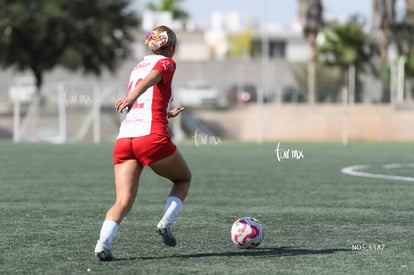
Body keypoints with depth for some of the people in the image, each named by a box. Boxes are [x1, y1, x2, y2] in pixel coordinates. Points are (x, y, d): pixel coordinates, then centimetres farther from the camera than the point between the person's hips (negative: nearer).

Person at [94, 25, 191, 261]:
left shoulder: (139, 66, 26)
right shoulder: (166, 63, 6)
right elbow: (151, 79, -17)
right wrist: (132, 97, -35)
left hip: (124, 138, 5)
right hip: (152, 136, -5)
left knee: (123, 201, -3)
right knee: (184, 179, 21)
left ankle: (103, 242, -27)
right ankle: (166, 222, 1)